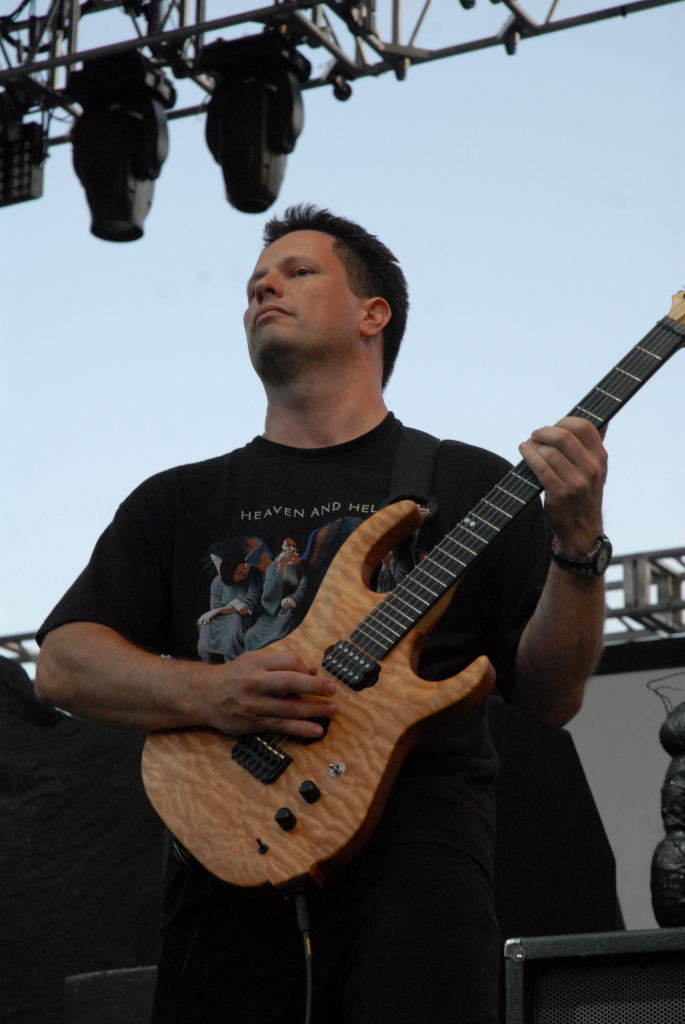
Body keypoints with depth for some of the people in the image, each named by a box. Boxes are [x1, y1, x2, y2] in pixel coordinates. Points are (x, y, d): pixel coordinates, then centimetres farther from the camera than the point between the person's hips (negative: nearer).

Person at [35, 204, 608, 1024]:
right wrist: (209, 694, -9)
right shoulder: (179, 502, 21)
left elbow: (549, 699, 9)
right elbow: (63, 664, 9)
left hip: (416, 852, -2)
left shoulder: (468, 486, 15)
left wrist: (578, 544, -8)